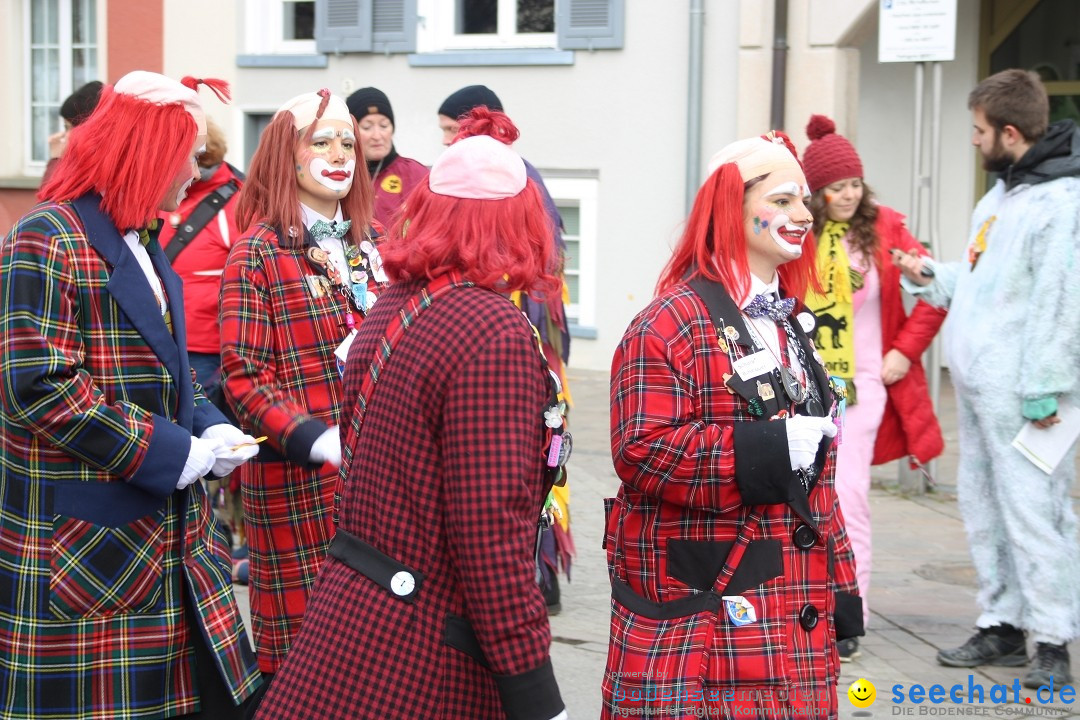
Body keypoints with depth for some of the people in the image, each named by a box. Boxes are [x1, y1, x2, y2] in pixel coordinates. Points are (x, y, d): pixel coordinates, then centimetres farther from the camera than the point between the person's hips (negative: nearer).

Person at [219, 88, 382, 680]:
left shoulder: (365, 246, 14)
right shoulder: (259, 253, -4)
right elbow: (243, 378, -9)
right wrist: (318, 440, -21)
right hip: (296, 479, -5)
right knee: (302, 636, 0)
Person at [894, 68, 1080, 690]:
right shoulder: (1003, 191, 15)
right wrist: (931, 276, 14)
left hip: (1020, 392, -10)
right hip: (976, 383, 10)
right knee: (983, 505, 15)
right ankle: (1002, 625, 26)